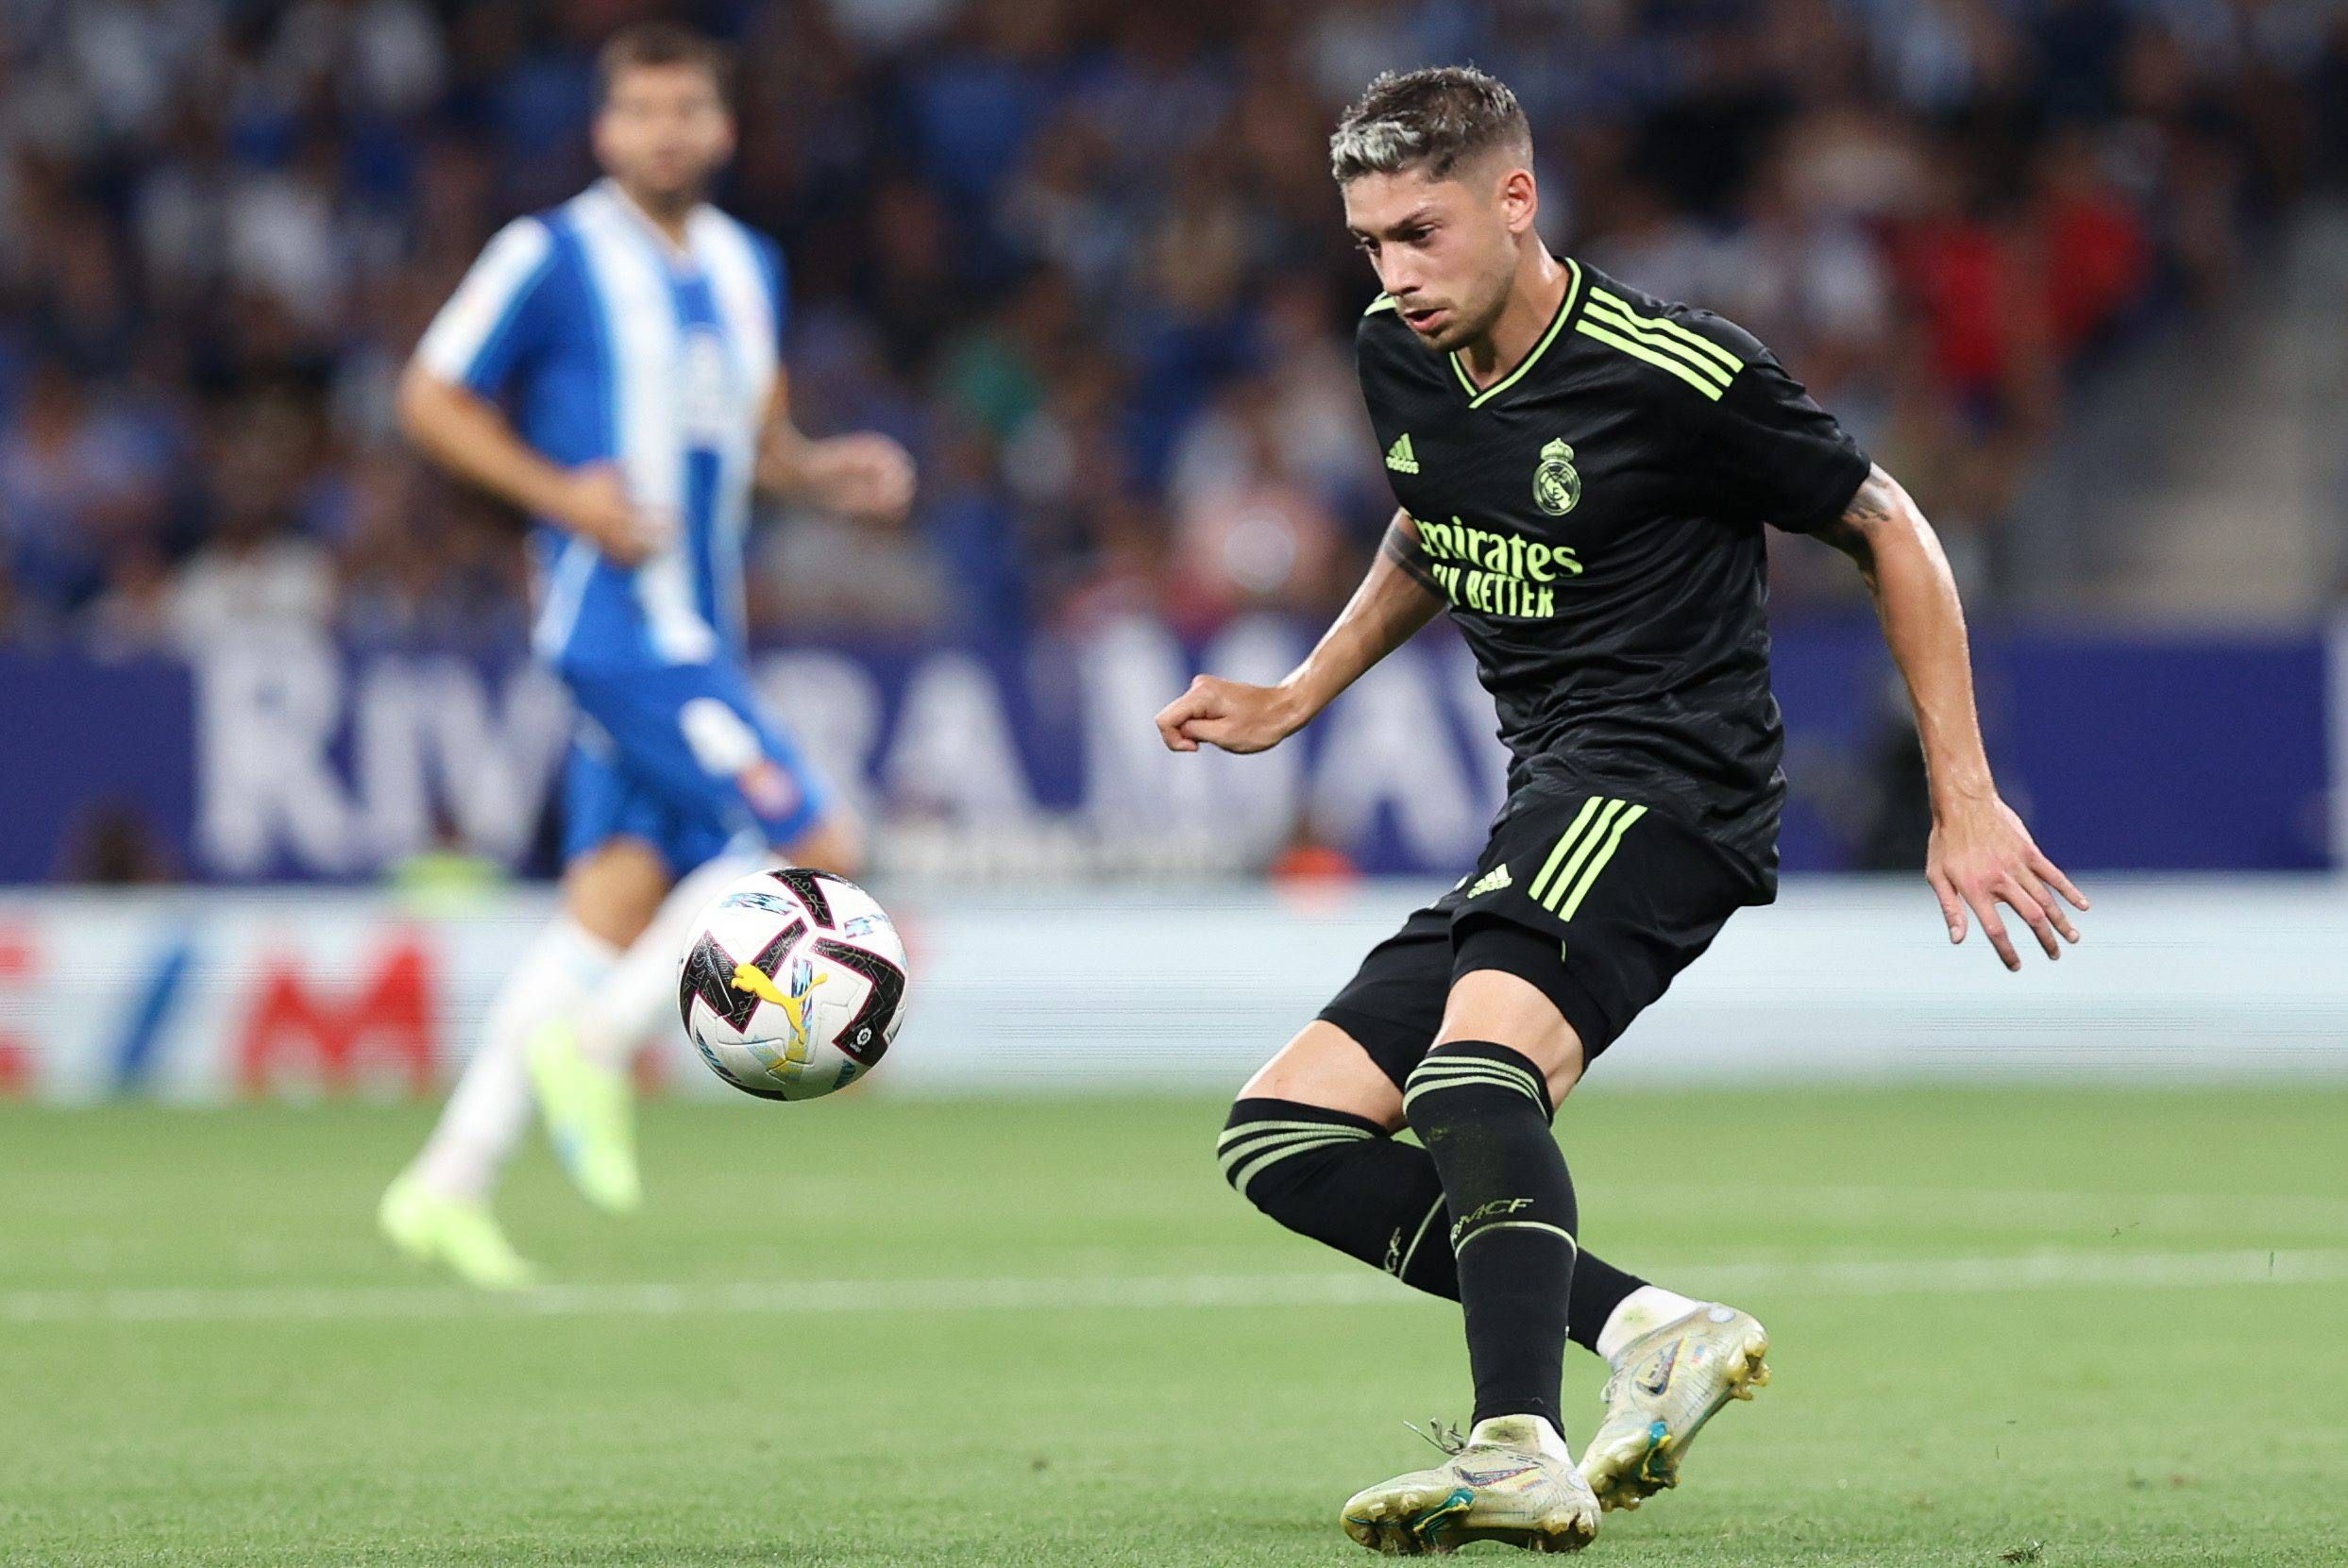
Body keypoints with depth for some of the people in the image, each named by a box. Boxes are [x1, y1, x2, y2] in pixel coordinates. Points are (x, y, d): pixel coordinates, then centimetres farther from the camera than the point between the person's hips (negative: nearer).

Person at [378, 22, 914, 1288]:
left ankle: (450, 1182, 8)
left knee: (621, 897, 5)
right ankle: (594, 1047, -5)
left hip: (698, 630, 8)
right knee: (816, 850, -15)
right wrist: (561, 494, -15)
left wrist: (828, 474, 5)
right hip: (620, 619, -8)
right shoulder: (553, 255, -6)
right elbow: (431, 397, -3)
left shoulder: (746, 268, 16)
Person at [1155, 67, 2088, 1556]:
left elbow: (1891, 531, -1)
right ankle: (1653, 1333, -8)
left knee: (1474, 1068, -36)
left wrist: (1964, 804, -2)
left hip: (1665, 783, -9)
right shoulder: (1399, 357, 9)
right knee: (1283, 1138, 1)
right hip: (1543, 816, 9)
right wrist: (1296, 699, 27)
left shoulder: (1679, 375, -12)